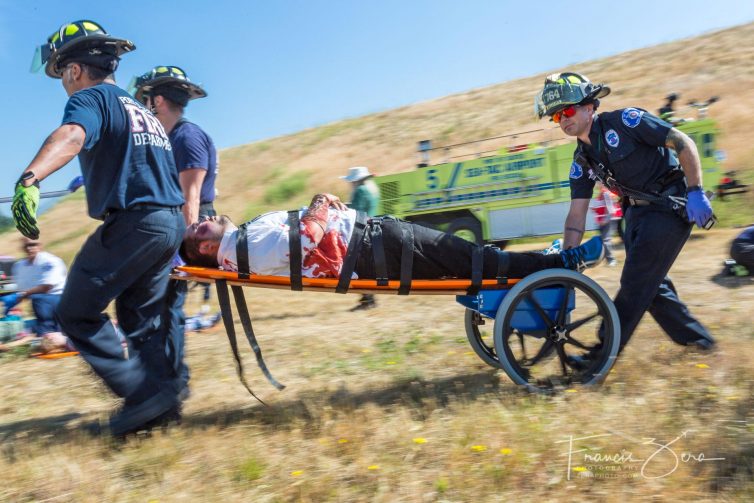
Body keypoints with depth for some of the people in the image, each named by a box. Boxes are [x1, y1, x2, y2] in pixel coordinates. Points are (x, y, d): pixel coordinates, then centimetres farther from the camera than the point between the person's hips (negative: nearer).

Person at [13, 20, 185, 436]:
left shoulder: (90, 98, -3)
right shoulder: (141, 110, 25)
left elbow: (70, 136, -26)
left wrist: (30, 179, -42)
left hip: (132, 223, -9)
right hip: (171, 222, 9)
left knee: (77, 313, 3)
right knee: (141, 317, 19)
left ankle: (142, 394, -2)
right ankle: (163, 397, 19)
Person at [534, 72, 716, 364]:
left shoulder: (625, 121, -15)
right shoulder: (582, 160, 3)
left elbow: (684, 143, -14)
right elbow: (576, 214, 1)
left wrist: (695, 192, -20)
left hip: (671, 206, -7)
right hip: (638, 212, 7)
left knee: (636, 282, -7)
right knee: (649, 281, 10)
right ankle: (696, 337, 29)